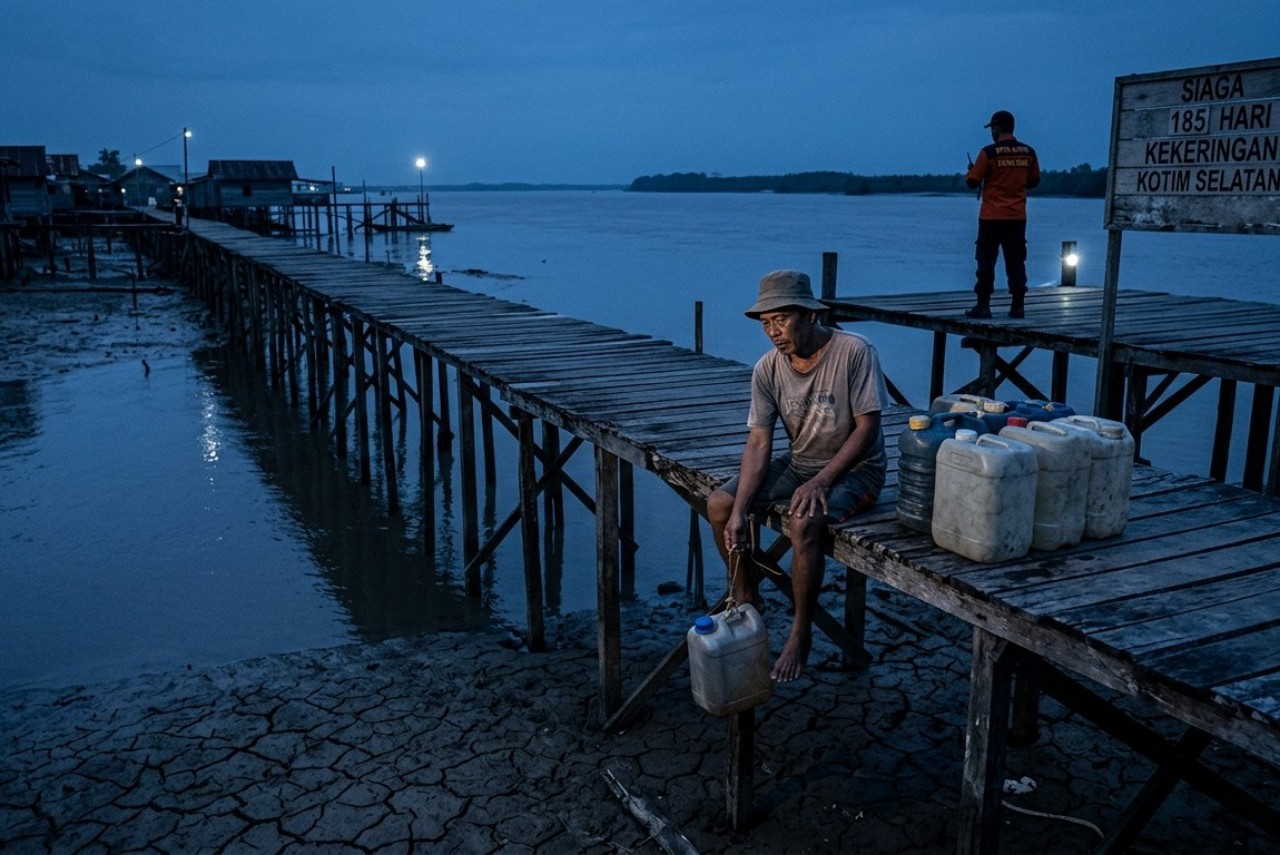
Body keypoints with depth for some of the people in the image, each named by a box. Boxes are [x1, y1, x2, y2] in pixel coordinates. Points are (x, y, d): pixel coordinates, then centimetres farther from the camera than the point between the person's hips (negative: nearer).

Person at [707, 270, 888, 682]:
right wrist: (739, 511, -18)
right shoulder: (767, 369, -7)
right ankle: (747, 598, 13)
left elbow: (867, 427, -18)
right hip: (799, 462, 6)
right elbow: (759, 442, -8)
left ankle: (801, 633, -12)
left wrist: (821, 481, -26)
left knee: (804, 522, -33)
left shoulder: (854, 351, -20)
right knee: (719, 504, -8)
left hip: (854, 467, -6)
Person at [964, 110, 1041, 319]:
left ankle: (983, 305, 0)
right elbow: (1034, 180, 14)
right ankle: (1018, 306, 9)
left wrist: (970, 172, 15)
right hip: (1018, 217, 4)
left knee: (986, 262, 1)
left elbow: (972, 182, -6)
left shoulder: (989, 152, -10)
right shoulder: (1028, 152, 4)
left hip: (991, 217, -4)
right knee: (1016, 263, 8)